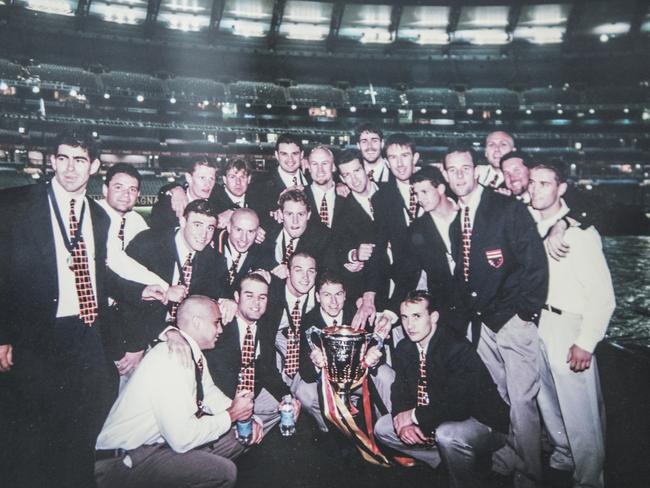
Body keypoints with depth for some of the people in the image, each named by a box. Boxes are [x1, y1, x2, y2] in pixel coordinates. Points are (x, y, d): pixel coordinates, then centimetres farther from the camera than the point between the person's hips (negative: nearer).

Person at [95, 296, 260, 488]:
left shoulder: (194, 352, 0)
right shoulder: (170, 361, -27)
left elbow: (209, 393, 16)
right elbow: (183, 439, -28)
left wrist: (241, 413, -2)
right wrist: (231, 415, -16)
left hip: (164, 438, 9)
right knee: (224, 471, -23)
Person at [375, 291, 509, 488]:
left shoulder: (459, 349, -27)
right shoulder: (404, 348, -2)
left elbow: (459, 406, -33)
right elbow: (401, 391, 3)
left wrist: (415, 416, -23)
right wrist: (403, 421, -19)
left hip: (484, 424, -8)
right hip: (435, 422, 8)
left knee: (447, 434, -38)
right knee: (382, 427, 2)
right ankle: (447, 461, 9)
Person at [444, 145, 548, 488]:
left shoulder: (508, 208, -8)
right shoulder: (454, 220, 10)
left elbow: (536, 260, -11)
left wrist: (528, 312, -13)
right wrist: (467, 311, 6)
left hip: (513, 318, -5)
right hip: (480, 323, 6)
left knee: (521, 401, -3)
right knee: (494, 398, 14)